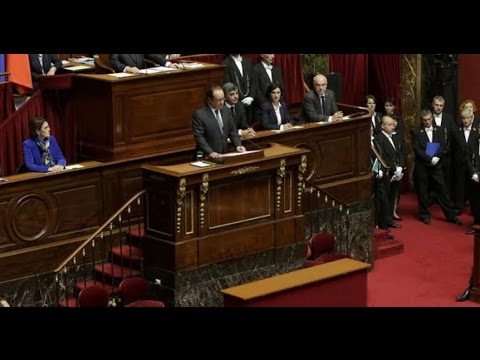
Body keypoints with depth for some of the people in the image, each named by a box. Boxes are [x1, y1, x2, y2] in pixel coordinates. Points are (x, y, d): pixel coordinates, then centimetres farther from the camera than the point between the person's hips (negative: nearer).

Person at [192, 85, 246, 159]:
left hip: (224, 155, 5)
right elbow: (199, 137, -11)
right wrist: (210, 152, -22)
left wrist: (238, 145, 0)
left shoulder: (226, 111, 10)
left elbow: (232, 131, 16)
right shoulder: (199, 114, -8)